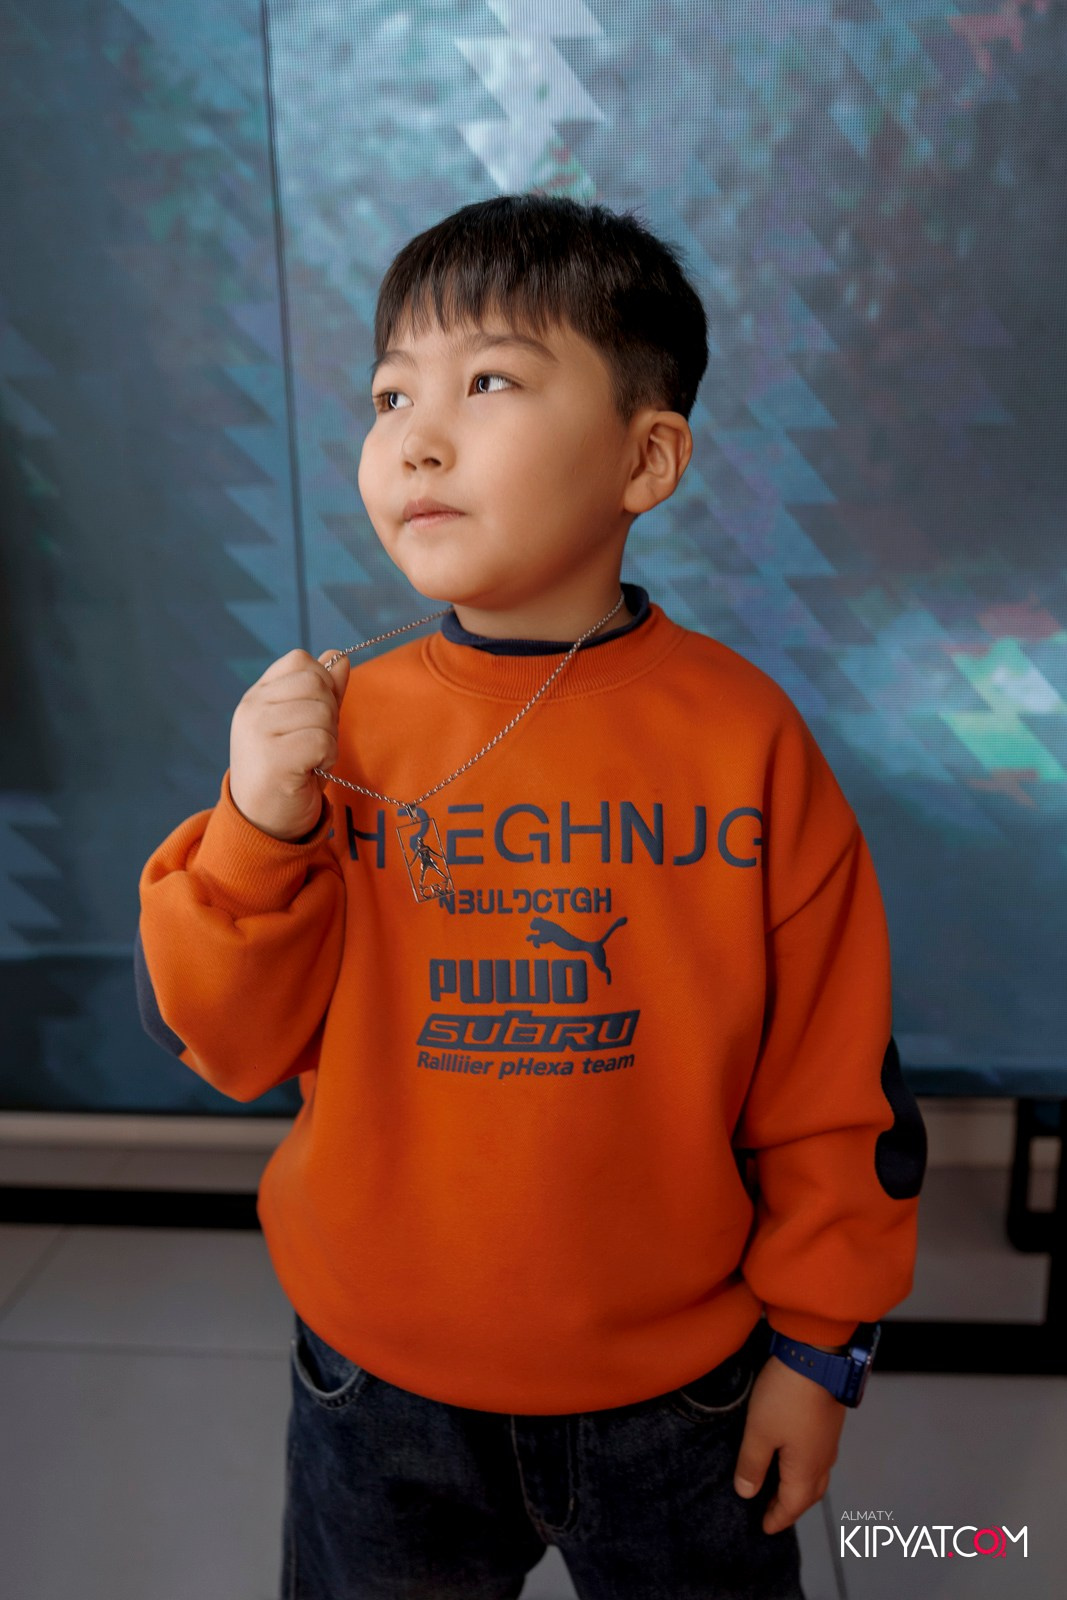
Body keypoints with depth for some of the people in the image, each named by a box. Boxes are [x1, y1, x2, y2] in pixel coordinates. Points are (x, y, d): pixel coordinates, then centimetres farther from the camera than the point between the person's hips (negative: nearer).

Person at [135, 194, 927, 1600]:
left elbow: (832, 1076, -7)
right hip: (380, 1385, 2)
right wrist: (257, 832, -25)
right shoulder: (330, 726, -11)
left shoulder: (743, 734, -15)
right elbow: (236, 1046, -9)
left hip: (675, 1387, -1)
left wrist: (814, 1340, -1)